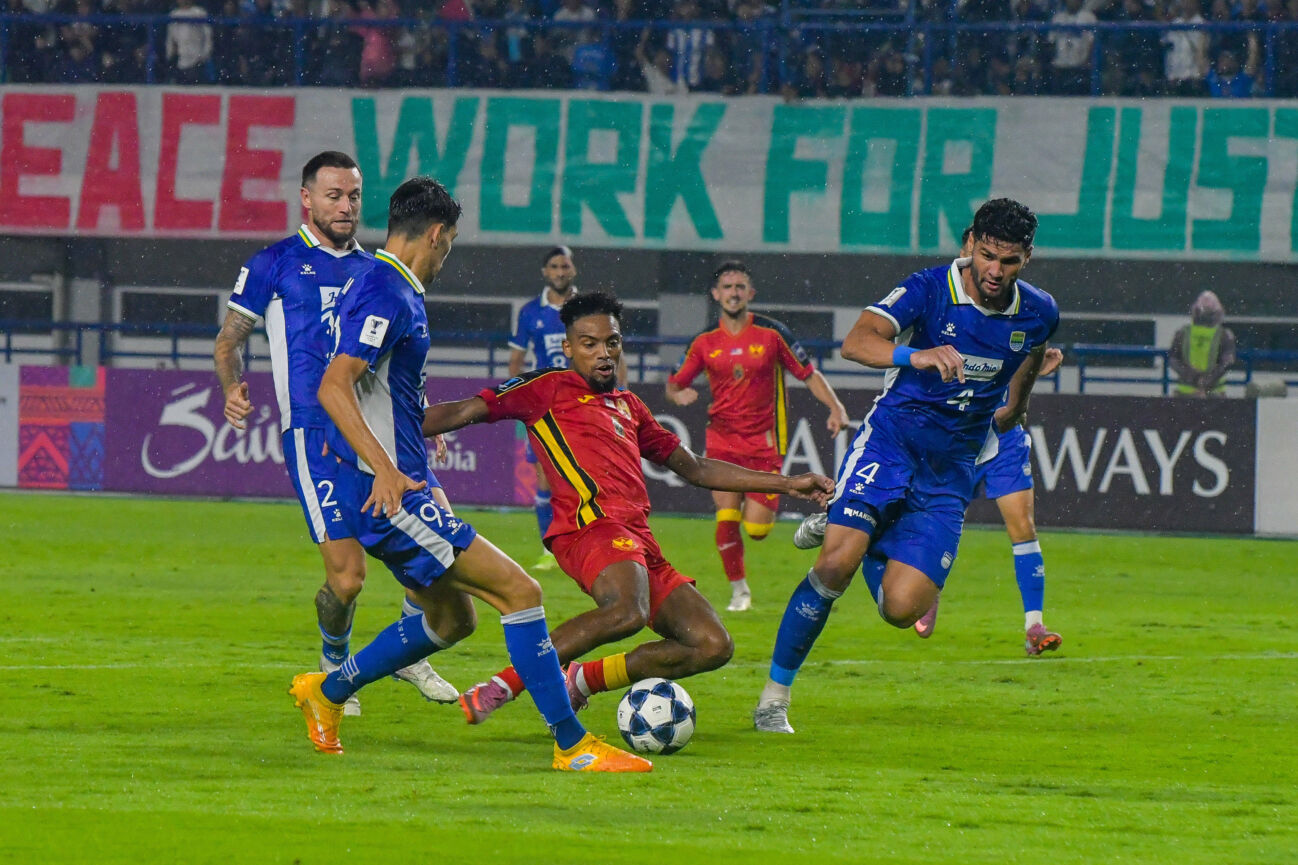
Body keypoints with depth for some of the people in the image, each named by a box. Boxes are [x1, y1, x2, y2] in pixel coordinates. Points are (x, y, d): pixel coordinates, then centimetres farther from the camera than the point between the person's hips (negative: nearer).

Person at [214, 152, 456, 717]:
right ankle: (335, 666, 18)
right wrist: (232, 387, -12)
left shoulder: (375, 270, 18)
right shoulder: (275, 264, 4)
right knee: (348, 575, -12)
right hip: (313, 432, -5)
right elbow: (228, 340, 8)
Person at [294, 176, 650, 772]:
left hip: (394, 490, 11)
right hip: (395, 498, -11)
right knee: (518, 591, -12)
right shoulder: (386, 294, -17)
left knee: (452, 619, 21)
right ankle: (572, 745, -10)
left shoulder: (386, 288, 15)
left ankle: (327, 693, 30)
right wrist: (385, 469, -35)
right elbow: (333, 388, -27)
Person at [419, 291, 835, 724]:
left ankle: (581, 680, 6)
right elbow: (467, 412, 4)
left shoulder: (628, 406, 31)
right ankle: (504, 684, -27)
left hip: (641, 543, 8)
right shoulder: (549, 388, 10)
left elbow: (696, 469, 36)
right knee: (627, 612, -38)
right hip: (593, 524, -8)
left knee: (713, 646, -3)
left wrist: (787, 484, 34)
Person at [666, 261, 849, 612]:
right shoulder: (705, 342, 2)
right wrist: (678, 394, -16)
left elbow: (809, 373, 2)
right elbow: (674, 383, 8)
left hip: (765, 441, -1)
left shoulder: (771, 333, -4)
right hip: (723, 439, 1)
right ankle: (739, 590, 7)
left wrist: (835, 407, -12)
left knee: (756, 529, -6)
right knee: (726, 519, -11)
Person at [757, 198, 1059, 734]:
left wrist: (1012, 410, 39)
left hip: (951, 468, 3)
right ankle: (774, 697, -8)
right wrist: (916, 356, -47)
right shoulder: (930, 289, -13)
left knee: (902, 609, -11)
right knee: (837, 564, -24)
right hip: (892, 437, -3)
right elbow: (856, 341, -29)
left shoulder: (1039, 313, 0)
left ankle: (858, 535, 24)